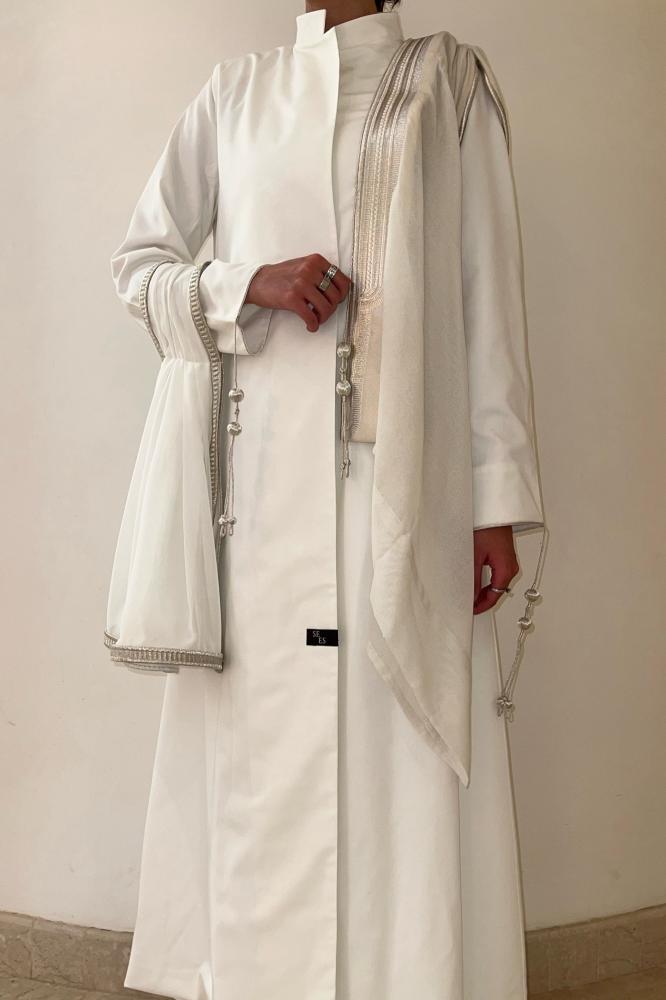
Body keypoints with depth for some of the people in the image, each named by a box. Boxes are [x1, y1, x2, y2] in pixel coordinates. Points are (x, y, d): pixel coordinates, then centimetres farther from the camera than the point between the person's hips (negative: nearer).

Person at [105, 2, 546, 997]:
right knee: (262, 752, 2)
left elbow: (489, 294, 5)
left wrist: (499, 500, -2)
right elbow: (140, 265, 17)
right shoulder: (236, 93, 17)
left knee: (408, 751, -4)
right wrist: (250, 287, -5)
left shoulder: (450, 86, 12)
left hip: (405, 465, -1)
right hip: (264, 468, 2)